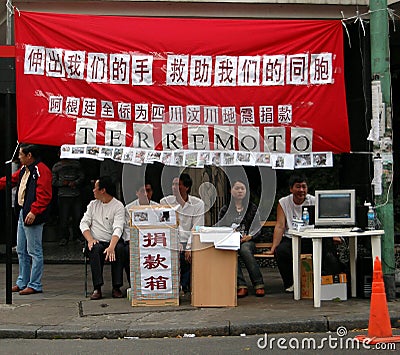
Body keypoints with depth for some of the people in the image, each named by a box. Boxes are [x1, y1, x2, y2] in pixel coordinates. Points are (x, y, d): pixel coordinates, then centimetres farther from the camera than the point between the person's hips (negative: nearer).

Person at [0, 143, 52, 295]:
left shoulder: (42, 171, -16)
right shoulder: (24, 170, 15)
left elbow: (44, 196, -22)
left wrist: (33, 212, -27)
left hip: (32, 216, -10)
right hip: (21, 213, 10)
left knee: (34, 251, -4)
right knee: (21, 251, 17)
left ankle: (35, 285, 3)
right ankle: (22, 282, 27)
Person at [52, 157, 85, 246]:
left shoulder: (76, 164, 11)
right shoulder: (56, 166, 10)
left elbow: (82, 177, 7)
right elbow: (54, 182, 5)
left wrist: (75, 182, -12)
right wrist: (64, 183, -10)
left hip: (76, 195, 1)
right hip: (63, 195, -1)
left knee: (77, 217, 2)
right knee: (64, 218, -1)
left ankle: (76, 236, 16)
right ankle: (64, 237, 10)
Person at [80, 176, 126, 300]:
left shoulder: (118, 206, 0)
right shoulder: (93, 204, 16)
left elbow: (118, 229, -14)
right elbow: (84, 223, 8)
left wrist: (112, 246, -31)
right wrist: (90, 239, -12)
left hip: (112, 241, -2)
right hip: (96, 242, 2)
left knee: (119, 249, -34)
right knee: (95, 249, -32)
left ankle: (116, 287, -29)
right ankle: (97, 288, -35)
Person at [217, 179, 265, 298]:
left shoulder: (252, 208, 15)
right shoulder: (225, 210, 16)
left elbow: (258, 229, 10)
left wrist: (250, 236, -10)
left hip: (247, 241, -1)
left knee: (244, 249, -37)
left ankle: (258, 284, -35)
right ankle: (241, 286, -38)